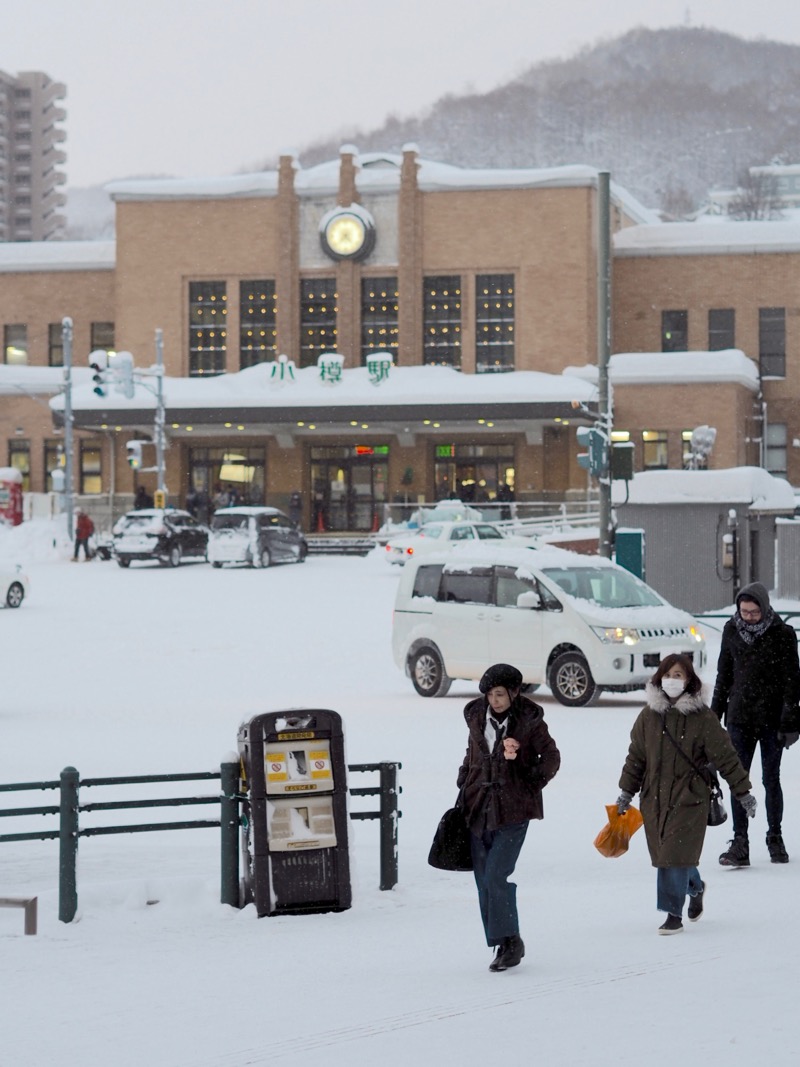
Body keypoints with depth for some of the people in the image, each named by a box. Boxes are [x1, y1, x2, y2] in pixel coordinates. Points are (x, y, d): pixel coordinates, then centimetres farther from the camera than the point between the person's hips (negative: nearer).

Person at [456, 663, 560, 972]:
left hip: (512, 810, -5)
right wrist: (464, 792, 13)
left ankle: (509, 942, -6)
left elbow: (551, 757, 4)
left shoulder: (529, 721, -6)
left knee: (497, 877, -15)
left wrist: (531, 783, -7)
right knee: (484, 881, 5)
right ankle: (504, 945, 13)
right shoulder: (477, 717, 7)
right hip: (478, 808, 5)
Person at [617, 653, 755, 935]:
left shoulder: (702, 717, -7)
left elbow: (725, 756, -2)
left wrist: (743, 791, -1)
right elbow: (636, 755, 13)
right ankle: (695, 887, 40)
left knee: (676, 854, -9)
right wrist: (627, 791, 13)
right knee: (663, 853, 11)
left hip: (689, 798, -4)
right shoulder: (649, 715, 4)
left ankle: (673, 913, 0)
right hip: (654, 796, 4)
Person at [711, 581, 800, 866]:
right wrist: (714, 714, 12)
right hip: (739, 716, 3)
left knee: (771, 779, 6)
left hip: (772, 718, -3)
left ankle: (775, 840, 21)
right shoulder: (732, 631, 4)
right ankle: (740, 845, -4)